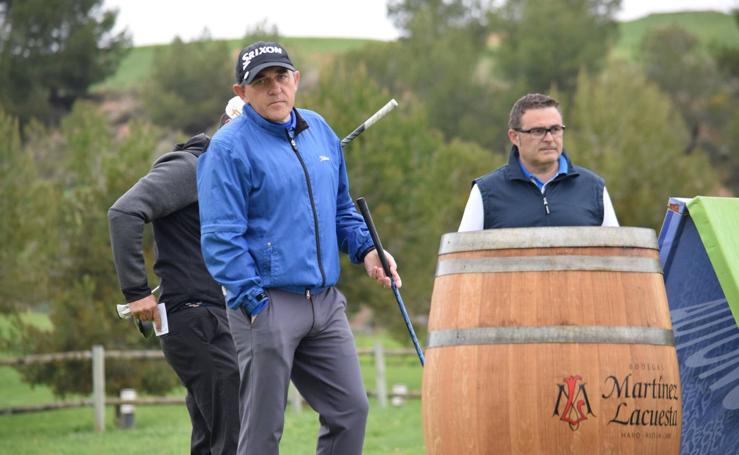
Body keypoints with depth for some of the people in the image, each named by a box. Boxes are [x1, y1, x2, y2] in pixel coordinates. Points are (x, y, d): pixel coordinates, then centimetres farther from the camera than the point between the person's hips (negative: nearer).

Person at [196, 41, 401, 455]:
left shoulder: (319, 131, 12)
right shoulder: (230, 147, -8)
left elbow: (341, 209, 24)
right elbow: (220, 237, -12)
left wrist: (366, 249, 6)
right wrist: (254, 303, -17)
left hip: (326, 303, 6)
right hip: (268, 303, -6)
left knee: (351, 410, 5)